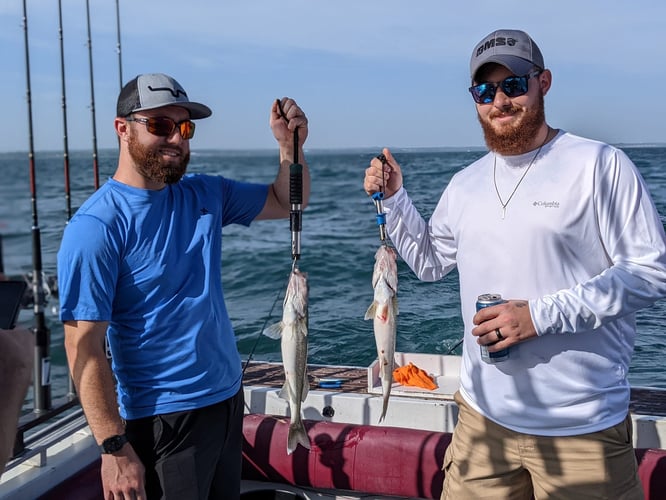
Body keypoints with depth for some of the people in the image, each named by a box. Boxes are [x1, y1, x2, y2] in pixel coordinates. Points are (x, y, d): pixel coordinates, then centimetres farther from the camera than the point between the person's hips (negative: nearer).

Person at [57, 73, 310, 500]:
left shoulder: (206, 195, 3)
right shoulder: (96, 227, -17)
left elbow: (286, 202, 13)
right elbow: (84, 347, -20)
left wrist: (291, 145, -6)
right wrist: (114, 448, -22)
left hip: (229, 399, 7)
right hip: (165, 420, -6)